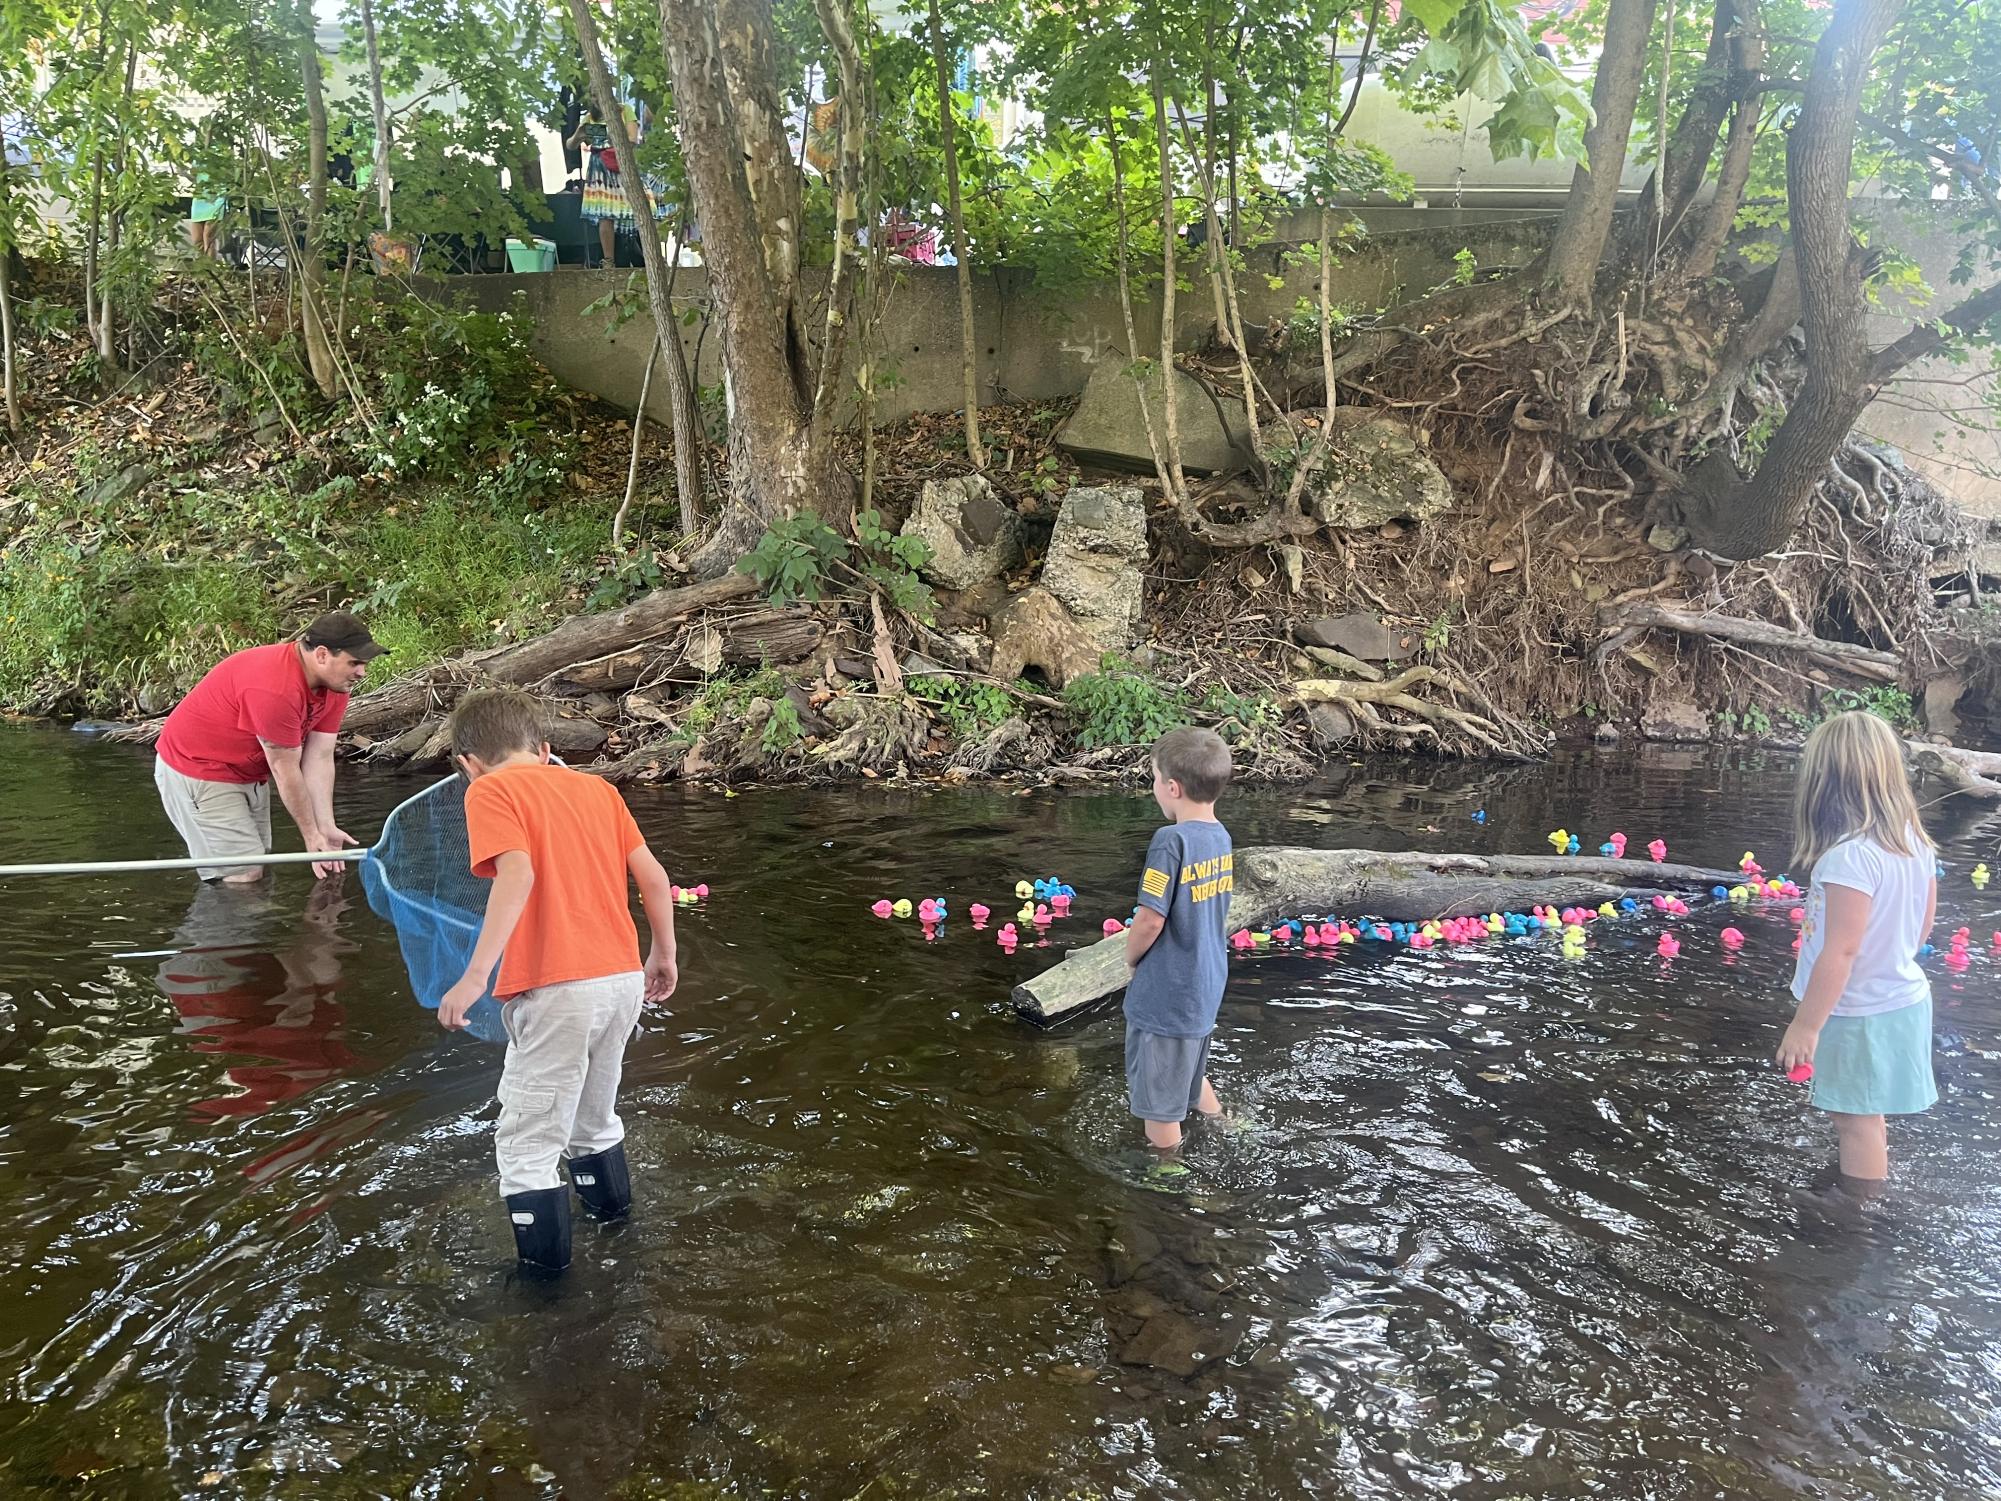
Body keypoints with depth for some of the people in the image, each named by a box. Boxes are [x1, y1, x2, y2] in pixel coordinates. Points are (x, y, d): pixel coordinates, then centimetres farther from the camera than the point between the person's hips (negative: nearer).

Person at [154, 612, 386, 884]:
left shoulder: (336, 684, -7)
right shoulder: (276, 688, -34)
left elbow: (319, 759, -7)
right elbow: (285, 770, -25)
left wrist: (327, 827, -13)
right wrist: (311, 835, -15)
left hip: (249, 773, 9)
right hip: (197, 770, -9)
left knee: (260, 866, 11)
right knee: (244, 876, -12)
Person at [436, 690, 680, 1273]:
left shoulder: (490, 791, -2)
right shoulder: (597, 787, 14)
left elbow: (517, 876, -20)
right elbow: (653, 877, 10)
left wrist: (476, 974, -22)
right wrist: (663, 954, 21)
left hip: (557, 990, -7)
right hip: (624, 979, 7)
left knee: (529, 1142, 8)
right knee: (593, 1118, 27)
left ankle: (544, 1267, 13)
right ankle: (610, 1209, 42)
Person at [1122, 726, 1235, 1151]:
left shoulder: (1172, 840, -25)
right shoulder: (1221, 837, 0)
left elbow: (1150, 920, -24)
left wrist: (1130, 958, -4)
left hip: (1165, 994, -9)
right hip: (1206, 987, 9)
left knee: (1159, 1102, 10)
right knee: (1192, 1077, 30)